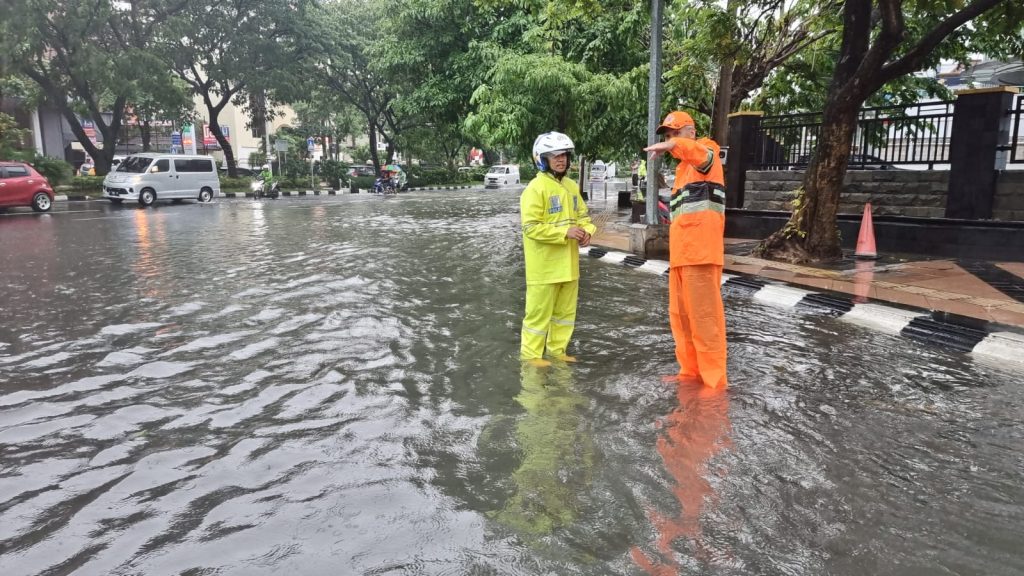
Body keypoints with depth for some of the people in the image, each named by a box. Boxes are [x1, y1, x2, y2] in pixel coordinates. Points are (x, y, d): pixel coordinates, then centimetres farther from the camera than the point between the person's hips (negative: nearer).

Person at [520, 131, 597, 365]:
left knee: (566, 309, 16)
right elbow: (531, 227, -20)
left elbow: (583, 215, 19)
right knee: (539, 311, 1)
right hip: (544, 264, -8)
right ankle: (531, 354, 15)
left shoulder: (571, 186, 10)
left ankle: (557, 350, 30)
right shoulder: (536, 188, -14)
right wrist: (565, 232, -23)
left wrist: (586, 231, -3)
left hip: (568, 263, 8)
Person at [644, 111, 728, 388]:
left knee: (704, 316, -7)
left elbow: (699, 151, -27)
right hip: (681, 251, 9)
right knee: (680, 315, 13)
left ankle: (714, 381, -1)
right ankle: (690, 372, 23)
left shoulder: (705, 152, 0)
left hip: (700, 250, -9)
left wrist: (671, 146, -43)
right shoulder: (684, 167, 28)